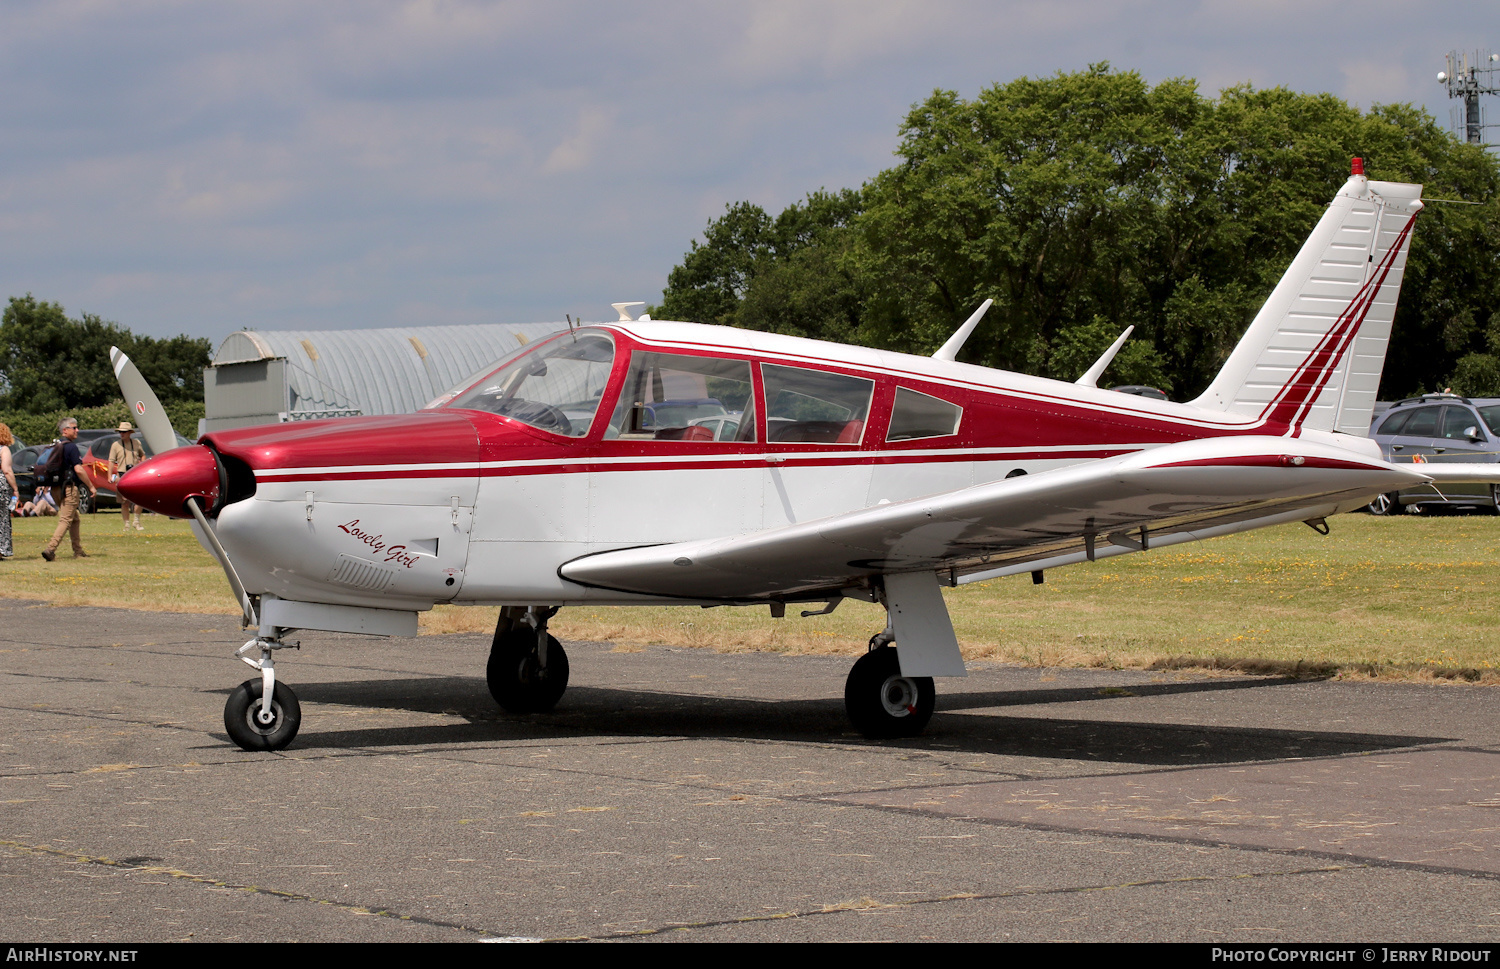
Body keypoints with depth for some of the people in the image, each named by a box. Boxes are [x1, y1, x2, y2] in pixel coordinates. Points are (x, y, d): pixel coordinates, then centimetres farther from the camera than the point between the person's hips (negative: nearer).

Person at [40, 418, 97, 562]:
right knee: (65, 520, -9)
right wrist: (91, 486, -10)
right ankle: (50, 549, -22)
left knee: (75, 520, 18)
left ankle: (78, 551, 20)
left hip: (56, 488, 9)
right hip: (69, 488, -9)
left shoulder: (56, 447, 14)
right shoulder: (71, 447, -11)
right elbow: (78, 469, -17)